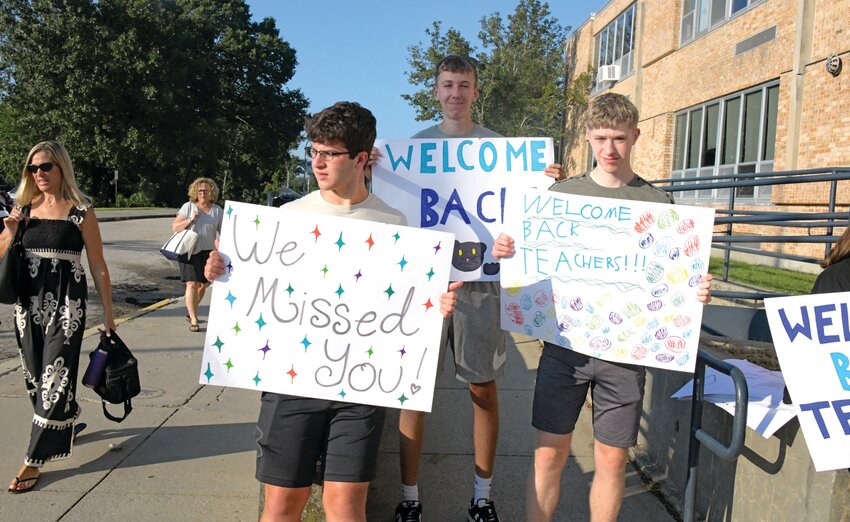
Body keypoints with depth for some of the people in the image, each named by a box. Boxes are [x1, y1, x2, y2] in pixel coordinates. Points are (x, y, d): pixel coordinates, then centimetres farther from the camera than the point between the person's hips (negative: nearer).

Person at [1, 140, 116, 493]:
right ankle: (66, 422, 39)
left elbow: (98, 268, -5)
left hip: (66, 303, -5)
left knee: (54, 376, -4)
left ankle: (34, 460, 5)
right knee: (35, 375, 14)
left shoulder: (81, 211, -6)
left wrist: (108, 315, -5)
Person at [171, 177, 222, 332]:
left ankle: (190, 312, 33)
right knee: (192, 284, -11)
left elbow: (223, 232, 9)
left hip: (207, 252, 3)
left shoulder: (217, 210, 7)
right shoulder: (188, 206, 0)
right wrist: (190, 220, -15)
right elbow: (175, 227, -1)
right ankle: (193, 320, -9)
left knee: (202, 285, 10)